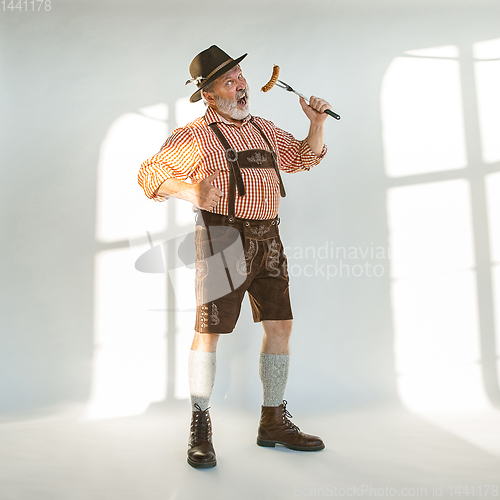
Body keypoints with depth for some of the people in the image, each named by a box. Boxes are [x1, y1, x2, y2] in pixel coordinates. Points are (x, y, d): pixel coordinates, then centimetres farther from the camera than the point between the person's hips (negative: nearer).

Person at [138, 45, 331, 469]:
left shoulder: (264, 129, 18)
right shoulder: (195, 136, 0)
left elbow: (305, 157, 26)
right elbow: (150, 175, -3)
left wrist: (317, 124, 8)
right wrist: (190, 191, -20)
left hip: (267, 239, 6)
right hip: (223, 240, -6)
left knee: (280, 326, 6)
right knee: (208, 332, -3)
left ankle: (273, 422, 21)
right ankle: (200, 429, 14)